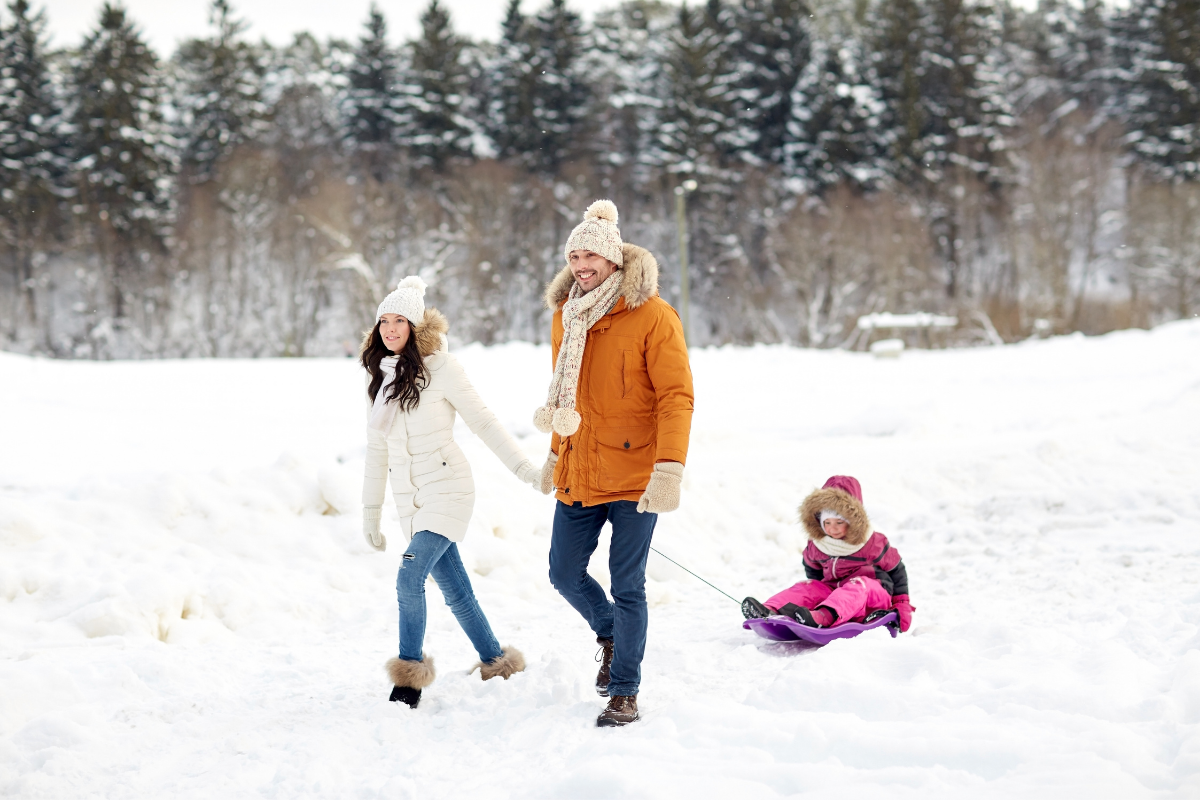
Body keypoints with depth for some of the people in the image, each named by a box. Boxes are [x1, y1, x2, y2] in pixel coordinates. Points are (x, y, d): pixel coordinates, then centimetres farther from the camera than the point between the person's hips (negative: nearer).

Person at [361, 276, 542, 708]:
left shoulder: (439, 367, -9)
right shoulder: (381, 377, 10)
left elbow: (483, 422, -6)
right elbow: (377, 449, 16)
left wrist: (524, 468, -8)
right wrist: (370, 511, 17)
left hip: (446, 490, -6)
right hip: (410, 501, 6)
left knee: (409, 578, -20)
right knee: (455, 591, 9)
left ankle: (411, 674, -10)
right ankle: (495, 663, 22)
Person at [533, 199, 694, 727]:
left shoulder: (651, 316, -11)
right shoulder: (566, 315, 8)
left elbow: (676, 397, -14)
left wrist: (670, 468, -23)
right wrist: (555, 453, 23)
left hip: (633, 474, -6)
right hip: (578, 475, 6)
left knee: (627, 586, -3)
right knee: (565, 575, 11)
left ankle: (625, 693, 10)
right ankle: (610, 636, 39)